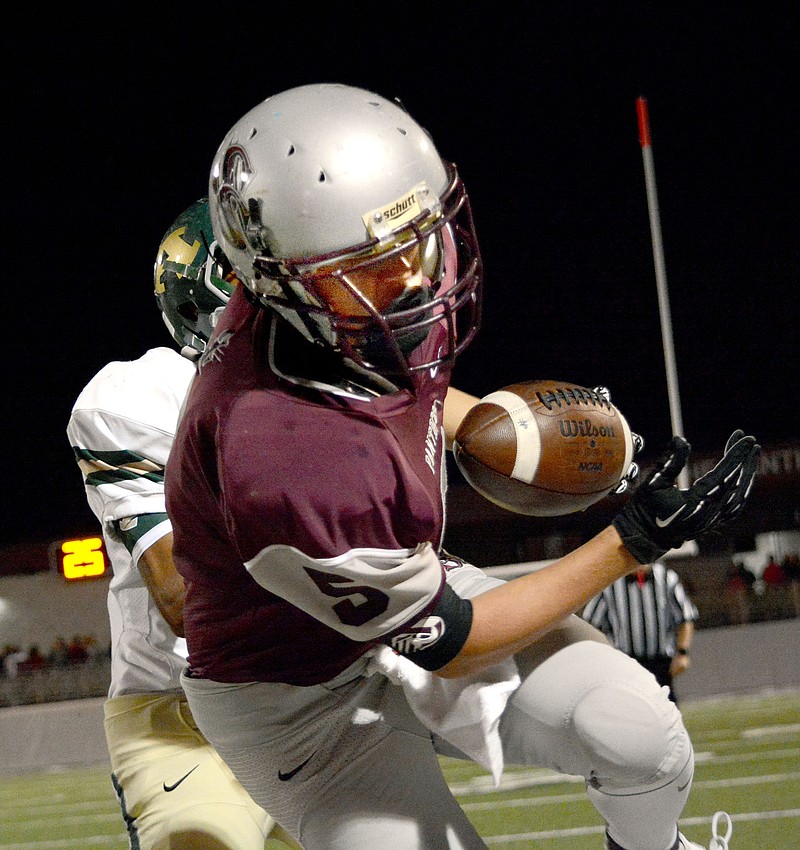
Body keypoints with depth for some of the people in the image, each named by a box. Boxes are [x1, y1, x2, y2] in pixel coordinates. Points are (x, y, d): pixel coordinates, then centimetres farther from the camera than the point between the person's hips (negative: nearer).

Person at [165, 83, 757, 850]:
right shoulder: (286, 460, -41)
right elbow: (443, 642, -26)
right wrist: (630, 546, -23)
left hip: (406, 588, 7)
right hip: (305, 699, -7)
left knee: (639, 734, -6)